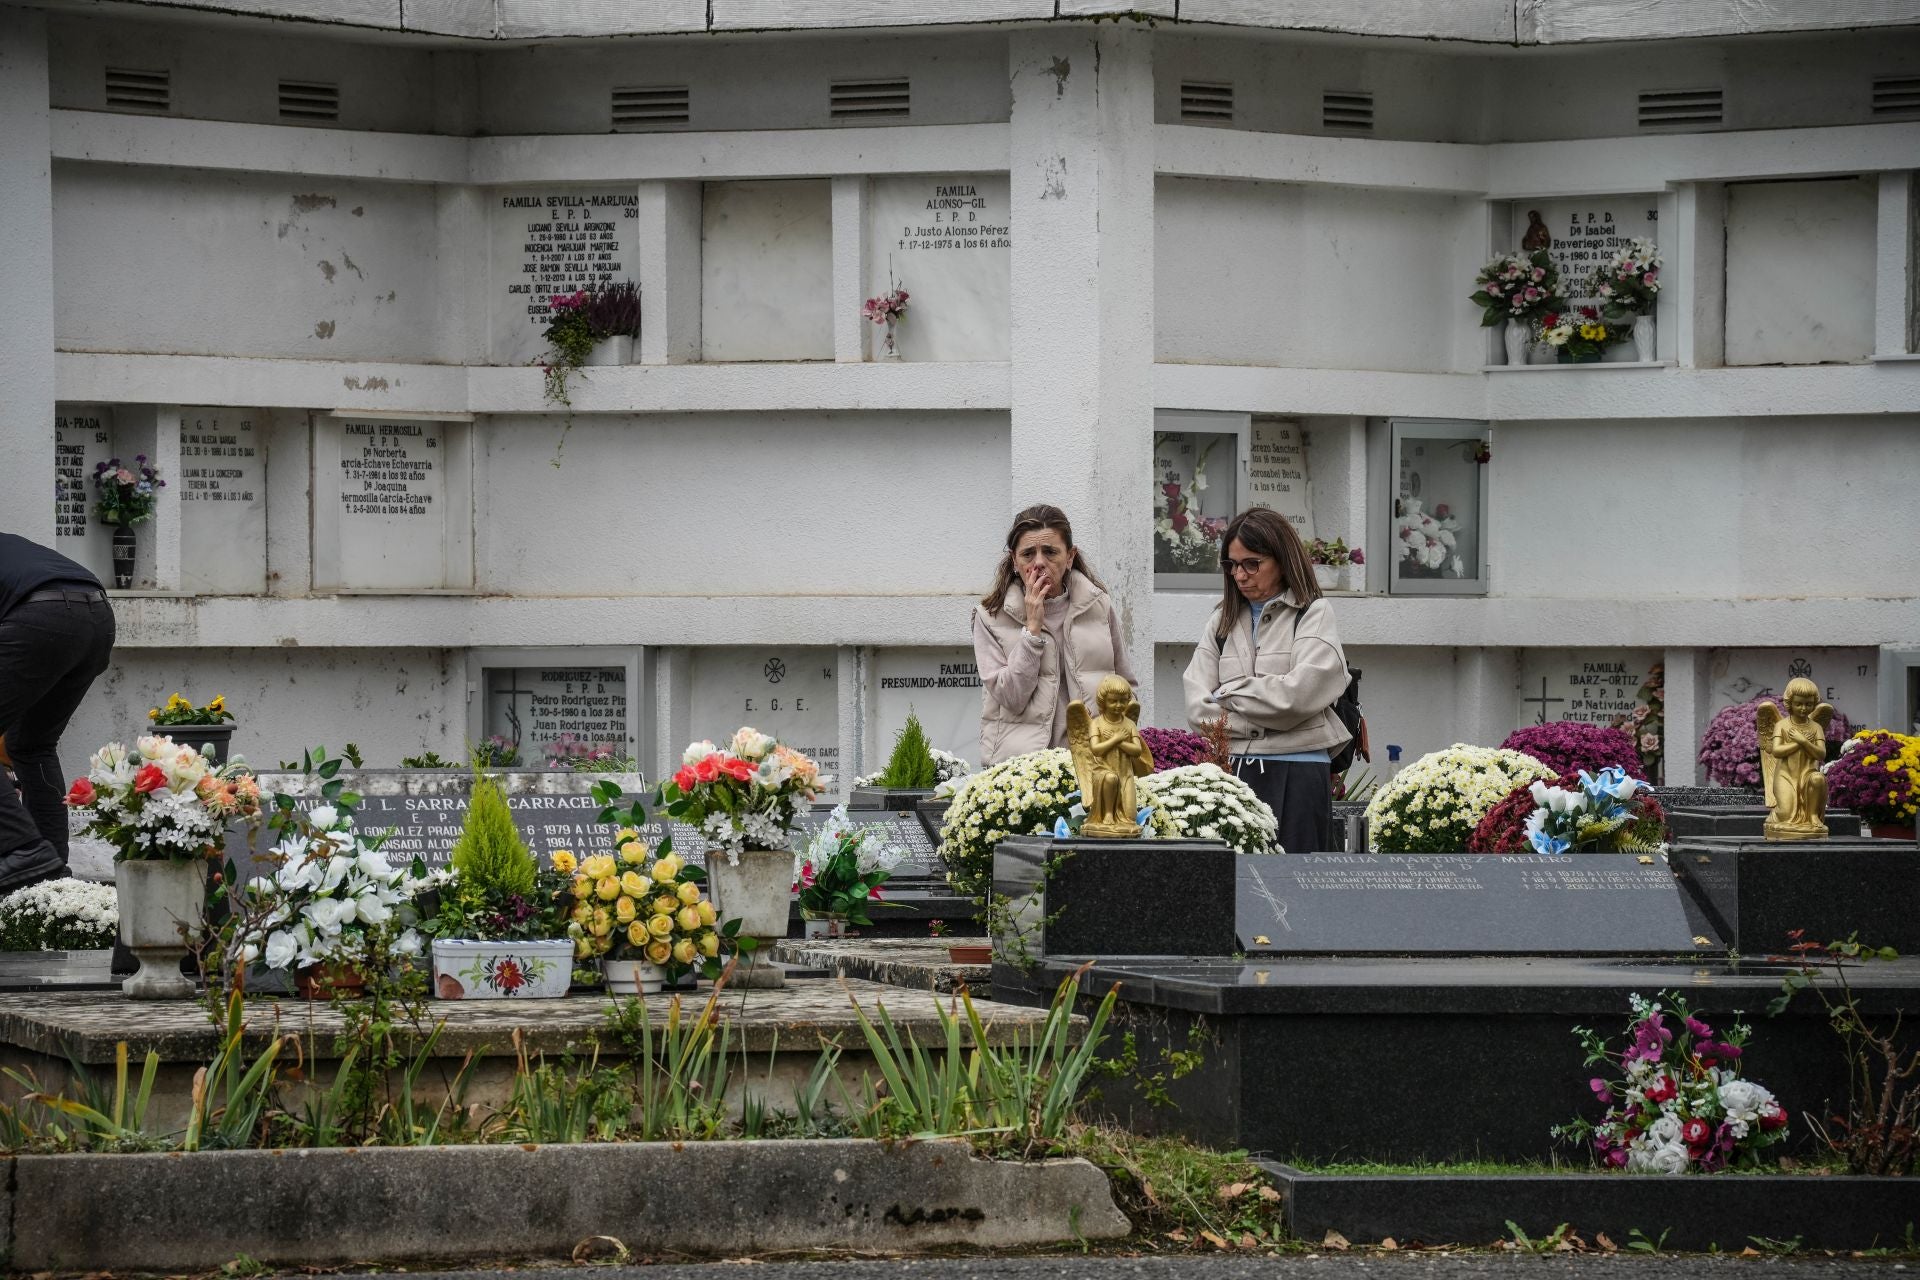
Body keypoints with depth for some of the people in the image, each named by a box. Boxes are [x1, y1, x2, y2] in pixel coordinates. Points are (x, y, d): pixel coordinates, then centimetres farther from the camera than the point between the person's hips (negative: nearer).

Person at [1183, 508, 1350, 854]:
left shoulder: (1314, 614, 4)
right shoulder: (1222, 620, 16)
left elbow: (1299, 692, -10)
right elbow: (1197, 706, 6)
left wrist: (1228, 695, 1)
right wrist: (1256, 723, -7)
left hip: (1295, 772, -3)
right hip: (1231, 768, 4)